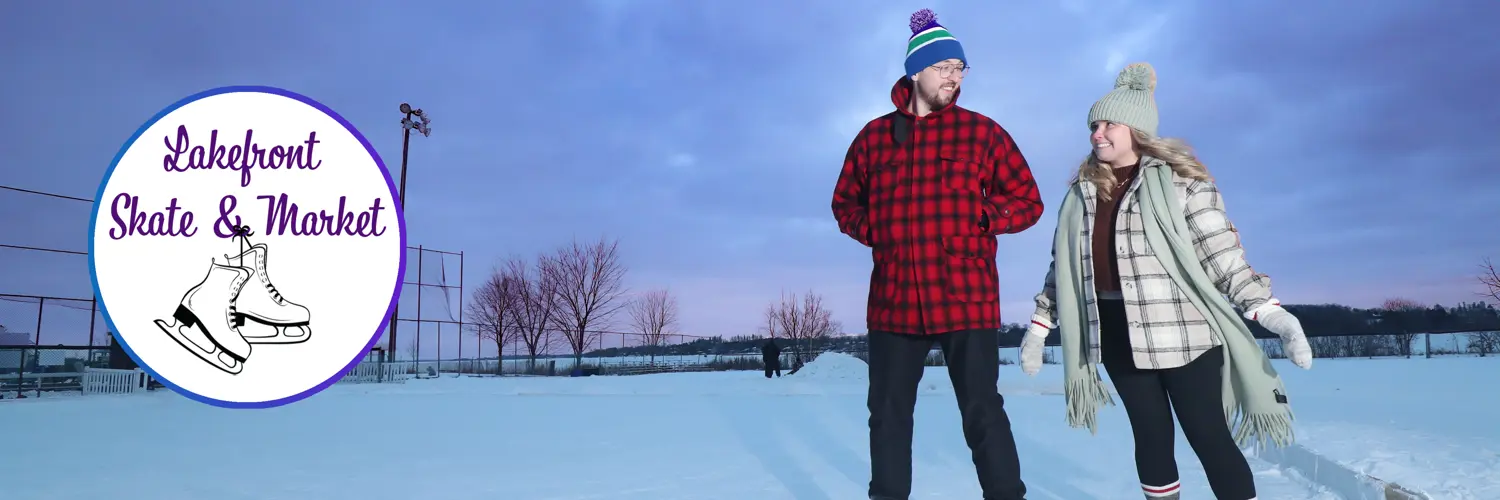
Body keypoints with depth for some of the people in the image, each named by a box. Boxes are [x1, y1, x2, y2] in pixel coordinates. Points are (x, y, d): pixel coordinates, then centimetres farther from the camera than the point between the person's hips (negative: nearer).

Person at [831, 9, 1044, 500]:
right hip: (893, 300, 3)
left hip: (967, 300, -2)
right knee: (888, 414, 11)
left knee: (982, 413, 1)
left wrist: (979, 218, -8)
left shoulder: (982, 132, 3)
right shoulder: (874, 135, 8)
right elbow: (845, 204, 19)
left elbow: (1028, 202, 6)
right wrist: (874, 230, 1)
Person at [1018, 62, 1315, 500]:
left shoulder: (1181, 181, -4)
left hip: (1182, 331, -4)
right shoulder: (1083, 192, 11)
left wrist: (1269, 311, -18)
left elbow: (1222, 254, -7)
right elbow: (1064, 266, 15)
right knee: (1151, 437, 12)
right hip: (1118, 334, 5)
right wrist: (1039, 325, 14)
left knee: (1209, 438, -1)